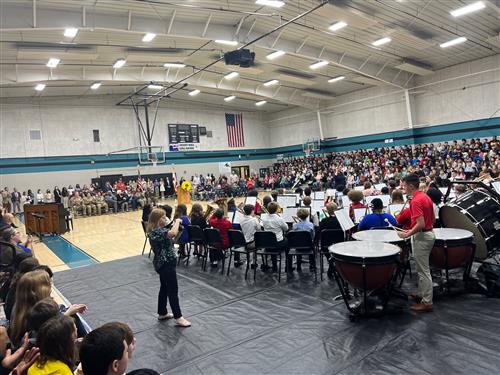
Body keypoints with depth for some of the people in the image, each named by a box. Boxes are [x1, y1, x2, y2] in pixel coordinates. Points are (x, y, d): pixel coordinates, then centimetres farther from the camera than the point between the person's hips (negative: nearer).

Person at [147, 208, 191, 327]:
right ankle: (178, 317, 8)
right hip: (166, 264, -10)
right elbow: (173, 233, -40)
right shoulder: (157, 231, -25)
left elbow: (171, 234, 17)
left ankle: (162, 313, 32)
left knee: (164, 288, 20)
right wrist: (177, 222, -28)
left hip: (162, 263, 10)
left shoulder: (156, 230, 7)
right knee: (173, 290, -1)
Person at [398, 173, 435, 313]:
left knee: (424, 270, -2)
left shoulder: (416, 201, -21)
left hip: (421, 237, -10)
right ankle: (421, 294, 32)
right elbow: (432, 219, 17)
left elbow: (421, 224, -27)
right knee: (422, 268, 20)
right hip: (429, 233, 10)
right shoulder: (425, 196, 9)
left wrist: (407, 234, -16)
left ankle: (427, 302, 7)